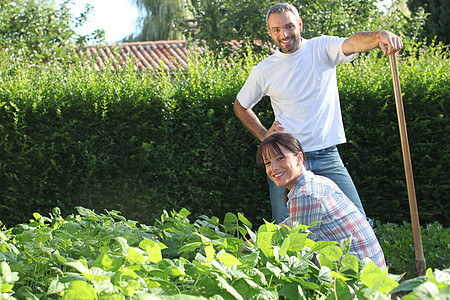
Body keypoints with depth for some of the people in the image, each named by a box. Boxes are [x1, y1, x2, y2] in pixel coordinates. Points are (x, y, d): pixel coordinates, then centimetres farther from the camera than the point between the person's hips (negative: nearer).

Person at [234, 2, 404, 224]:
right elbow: (240, 106, 19)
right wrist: (263, 135, 5)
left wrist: (380, 35, -43)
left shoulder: (322, 49, 0)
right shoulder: (263, 71, 3)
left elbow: (354, 43, -22)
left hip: (327, 158, 0)